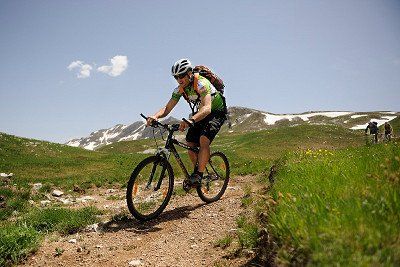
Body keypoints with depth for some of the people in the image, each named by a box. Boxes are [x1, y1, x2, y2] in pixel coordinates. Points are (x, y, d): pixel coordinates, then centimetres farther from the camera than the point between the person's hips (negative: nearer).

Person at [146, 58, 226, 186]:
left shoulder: (201, 83, -30)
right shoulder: (180, 89, -9)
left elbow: (207, 108, -45)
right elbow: (167, 108, -11)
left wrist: (190, 120, -62)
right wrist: (155, 116, -34)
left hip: (216, 112, -7)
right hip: (200, 115, 7)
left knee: (204, 140, -28)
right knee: (190, 144, -4)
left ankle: (198, 174, -19)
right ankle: (197, 171, 17)